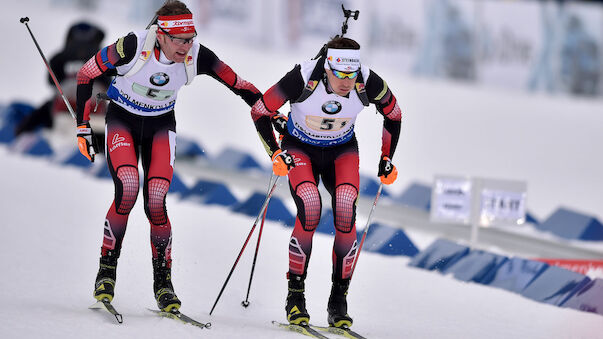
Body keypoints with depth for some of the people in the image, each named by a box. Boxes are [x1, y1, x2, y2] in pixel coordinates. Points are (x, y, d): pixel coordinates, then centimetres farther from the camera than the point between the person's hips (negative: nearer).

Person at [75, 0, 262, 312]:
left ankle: (163, 280, 2)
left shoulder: (197, 57, -21)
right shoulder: (134, 46, -28)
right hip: (122, 120, -2)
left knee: (156, 203, -14)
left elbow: (238, 85, -8)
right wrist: (83, 126, -13)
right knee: (127, 190, -24)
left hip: (160, 125, 2)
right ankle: (106, 271, -9)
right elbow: (86, 75, -14)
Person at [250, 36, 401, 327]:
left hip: (342, 150, 2)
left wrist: (386, 159, -4)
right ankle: (295, 295, -15)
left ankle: (339, 301, -13)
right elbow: (260, 112, -15)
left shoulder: (368, 83, -24)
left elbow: (393, 115, -2)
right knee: (310, 207, -27)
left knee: (346, 211, -23)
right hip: (300, 148, -2)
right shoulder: (303, 79, -30)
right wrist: (275, 155, -22)